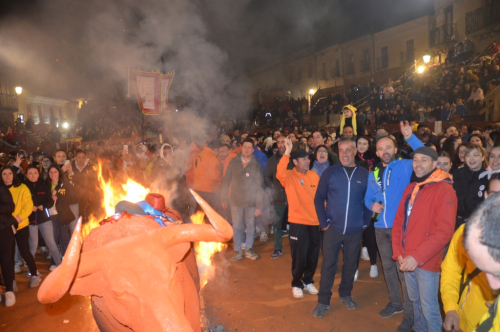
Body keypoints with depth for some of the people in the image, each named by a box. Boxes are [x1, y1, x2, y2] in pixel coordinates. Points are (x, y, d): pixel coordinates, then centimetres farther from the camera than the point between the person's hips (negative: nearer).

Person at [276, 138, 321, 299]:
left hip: (315, 221, 4)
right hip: (298, 222, -4)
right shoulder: (289, 175, -8)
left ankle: (308, 281, 35)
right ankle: (296, 284, 26)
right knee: (299, 257, 4)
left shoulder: (314, 175, 6)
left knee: (313, 256, 14)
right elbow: (280, 173, -31)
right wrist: (287, 152, -35)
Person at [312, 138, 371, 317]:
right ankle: (323, 301, 19)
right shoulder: (330, 172, -4)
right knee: (328, 264, 5)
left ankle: (345, 294, 36)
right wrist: (324, 222, -6)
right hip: (333, 227, -1)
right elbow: (319, 198, -1)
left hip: (355, 230, 2)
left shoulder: (364, 174, -1)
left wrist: (365, 222, 1)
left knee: (351, 264, 16)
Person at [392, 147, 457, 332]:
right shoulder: (410, 188, 10)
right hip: (407, 260, 6)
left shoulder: (444, 190, -11)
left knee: (429, 308, 4)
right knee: (415, 302, 20)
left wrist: (417, 257, -22)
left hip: (427, 261, -6)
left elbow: (444, 231, -19)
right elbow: (399, 221, 10)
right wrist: (398, 252, -1)